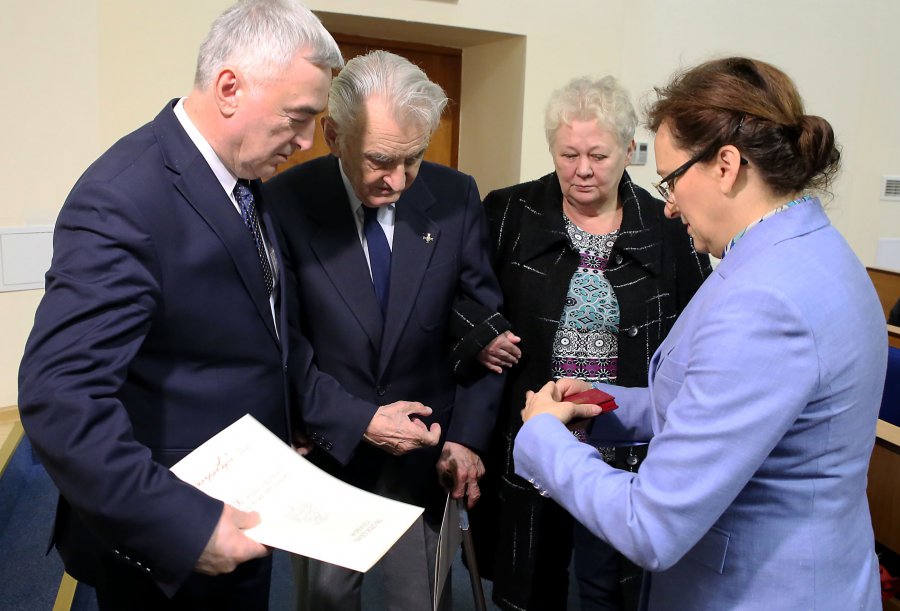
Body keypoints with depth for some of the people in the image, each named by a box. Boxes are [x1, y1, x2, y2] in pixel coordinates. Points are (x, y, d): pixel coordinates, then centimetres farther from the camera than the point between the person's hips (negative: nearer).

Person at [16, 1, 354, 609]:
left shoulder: (247, 181, 1)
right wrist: (186, 526, -30)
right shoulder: (124, 200, -25)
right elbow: (59, 398, -30)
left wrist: (353, 413, 4)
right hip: (163, 547, -7)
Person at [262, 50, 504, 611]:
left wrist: (468, 435, -7)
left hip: (427, 454, 2)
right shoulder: (285, 203, -14)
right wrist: (359, 421, -18)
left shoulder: (455, 197, -7)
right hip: (327, 447, -1)